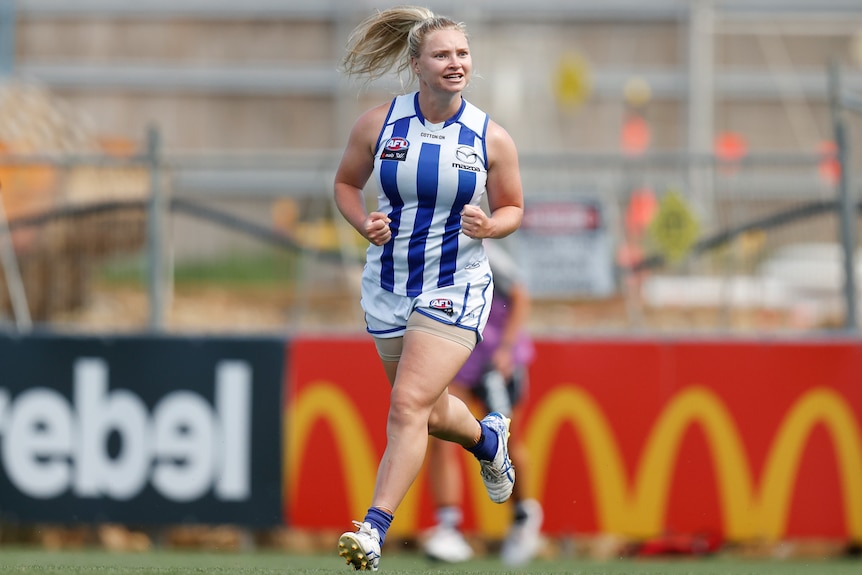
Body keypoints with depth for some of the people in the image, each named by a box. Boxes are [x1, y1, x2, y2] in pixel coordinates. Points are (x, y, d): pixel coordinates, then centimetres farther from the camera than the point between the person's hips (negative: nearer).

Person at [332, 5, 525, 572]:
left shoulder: (492, 138, -8)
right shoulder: (378, 125, -6)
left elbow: (513, 208, 5)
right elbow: (346, 183, 9)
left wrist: (489, 225, -17)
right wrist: (365, 223, -10)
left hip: (457, 289, -3)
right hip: (389, 285, 3)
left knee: (409, 403, -18)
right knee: (431, 414, 17)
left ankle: (375, 529, -18)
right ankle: (488, 437, 52)